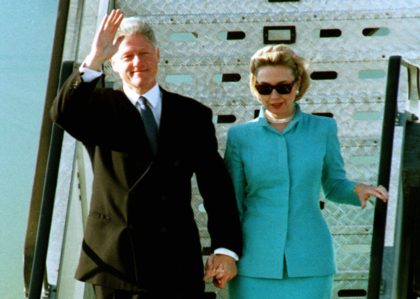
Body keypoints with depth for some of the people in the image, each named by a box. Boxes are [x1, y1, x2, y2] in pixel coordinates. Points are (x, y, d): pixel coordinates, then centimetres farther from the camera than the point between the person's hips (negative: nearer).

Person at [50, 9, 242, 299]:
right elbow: (63, 113, -18)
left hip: (178, 263, 1)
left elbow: (216, 185, 5)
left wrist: (226, 248, -4)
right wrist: (94, 60, -29)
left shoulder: (193, 114, 8)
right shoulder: (101, 107, 5)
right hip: (114, 259, -1)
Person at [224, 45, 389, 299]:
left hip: (309, 264, 0)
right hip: (255, 264, 0)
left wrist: (357, 190, -6)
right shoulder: (240, 136, 5)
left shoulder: (323, 129, 6)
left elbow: (334, 186, 15)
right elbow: (233, 204, 9)